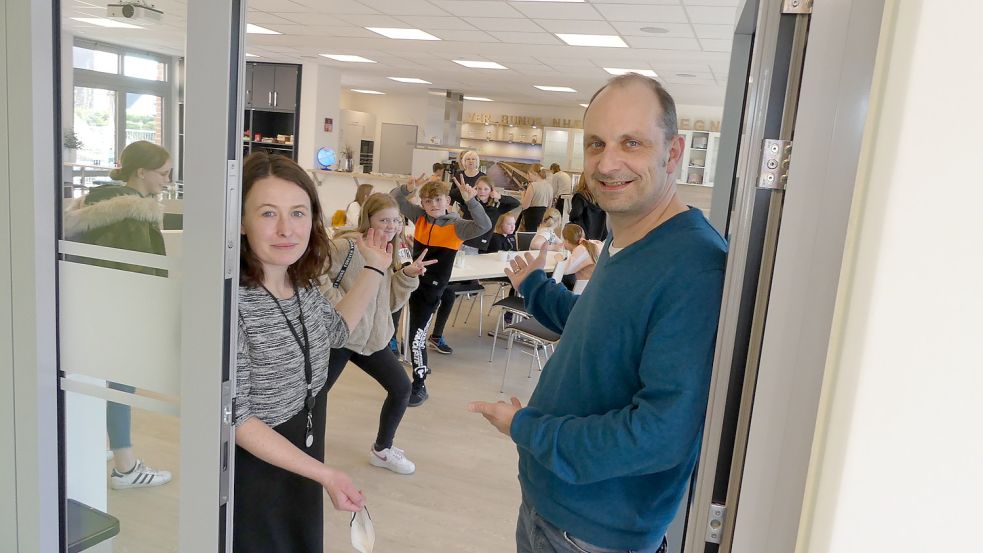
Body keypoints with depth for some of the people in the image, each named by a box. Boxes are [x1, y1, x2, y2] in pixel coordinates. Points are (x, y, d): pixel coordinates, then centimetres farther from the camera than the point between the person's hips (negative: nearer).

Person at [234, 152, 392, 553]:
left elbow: (336, 331, 16)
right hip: (253, 471, -7)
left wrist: (375, 269, 12)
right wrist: (325, 474, -24)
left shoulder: (304, 284, -5)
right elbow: (235, 417, -24)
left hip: (303, 463, 7)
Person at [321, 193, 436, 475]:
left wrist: (408, 275, -6)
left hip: (372, 336, 8)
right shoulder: (347, 246, -17)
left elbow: (391, 303, 7)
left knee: (401, 388, 9)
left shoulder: (387, 253, 8)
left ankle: (382, 450, 28)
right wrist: (336, 303, -26)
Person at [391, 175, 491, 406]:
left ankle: (419, 385, 7)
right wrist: (407, 188, -17)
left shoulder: (456, 226, -11)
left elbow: (484, 226, -25)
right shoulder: (420, 216, 2)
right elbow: (393, 200, 3)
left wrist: (470, 200, -34)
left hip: (432, 286, -5)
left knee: (417, 333, -5)